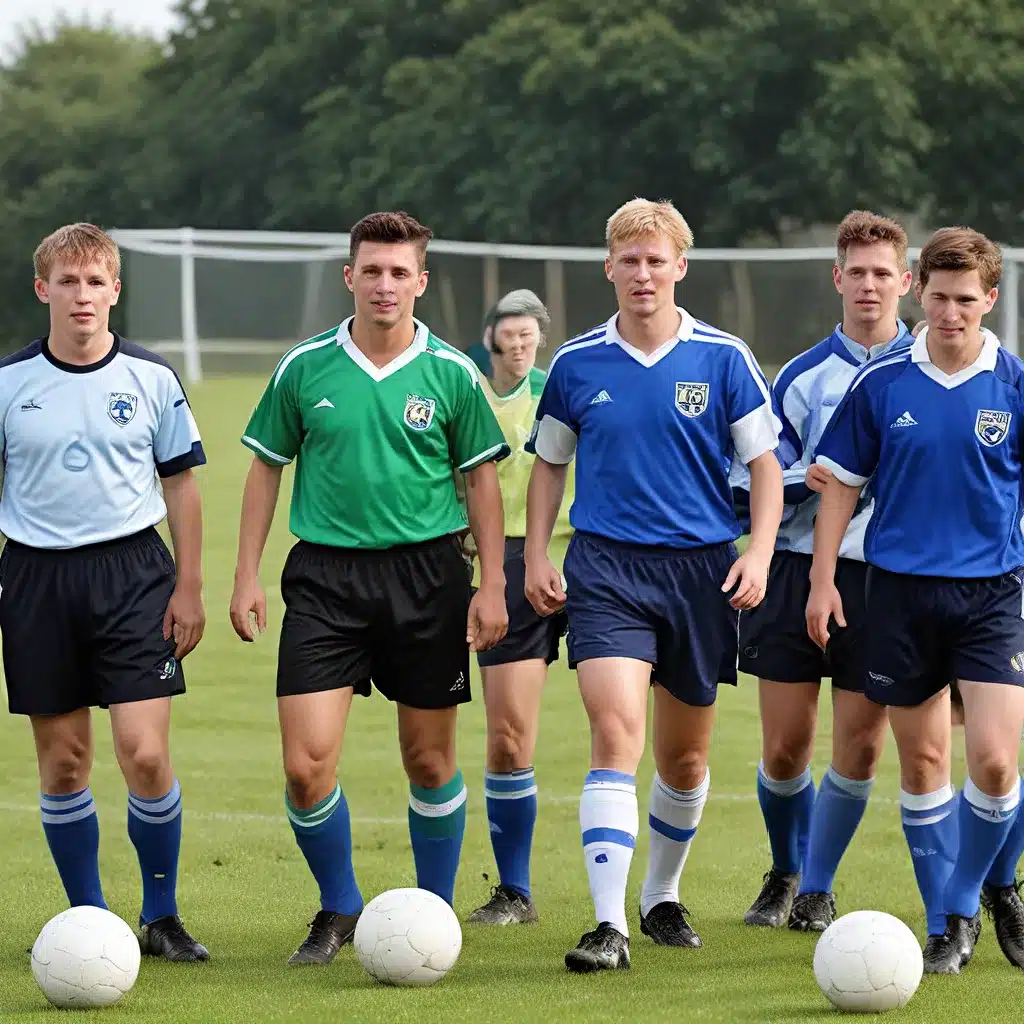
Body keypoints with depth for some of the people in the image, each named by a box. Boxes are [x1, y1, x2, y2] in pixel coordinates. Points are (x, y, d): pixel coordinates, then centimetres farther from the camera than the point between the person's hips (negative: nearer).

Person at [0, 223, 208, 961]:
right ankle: (89, 921, 17)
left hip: (132, 569, -1)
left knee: (145, 754, -10)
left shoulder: (152, 379, 2)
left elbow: (181, 486, 8)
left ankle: (161, 918, 6)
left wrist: (189, 587, 4)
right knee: (63, 761, 5)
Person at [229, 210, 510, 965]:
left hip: (426, 571, 0)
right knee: (307, 764, -9)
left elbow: (481, 479, 6)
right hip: (325, 571, 0)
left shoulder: (451, 374, 0)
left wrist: (492, 586, 0)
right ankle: (339, 910, 11)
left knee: (430, 760, 6)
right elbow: (267, 469, 10)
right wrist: (247, 576, 5)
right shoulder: (304, 369, 1)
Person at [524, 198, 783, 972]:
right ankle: (610, 925, -22)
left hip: (701, 568, 1)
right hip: (606, 567, -1)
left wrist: (759, 553, -9)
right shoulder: (577, 364, 3)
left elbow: (765, 464, 4)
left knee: (685, 755, 12)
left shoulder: (723, 358, -1)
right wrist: (537, 558, 6)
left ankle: (662, 897, 35)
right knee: (616, 734, -18)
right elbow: (550, 464, 15)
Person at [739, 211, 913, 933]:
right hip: (798, 570, 1)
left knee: (859, 749, -3)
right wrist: (803, 480, -10)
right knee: (785, 750, 2)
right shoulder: (803, 376, 7)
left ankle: (817, 889, 13)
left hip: (887, 577, -1)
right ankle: (786, 872, 27)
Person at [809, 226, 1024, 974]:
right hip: (901, 589, 1)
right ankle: (950, 923, 16)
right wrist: (824, 579, 3)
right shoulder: (881, 384, 1)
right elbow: (842, 482, 8)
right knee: (922, 763, 5)